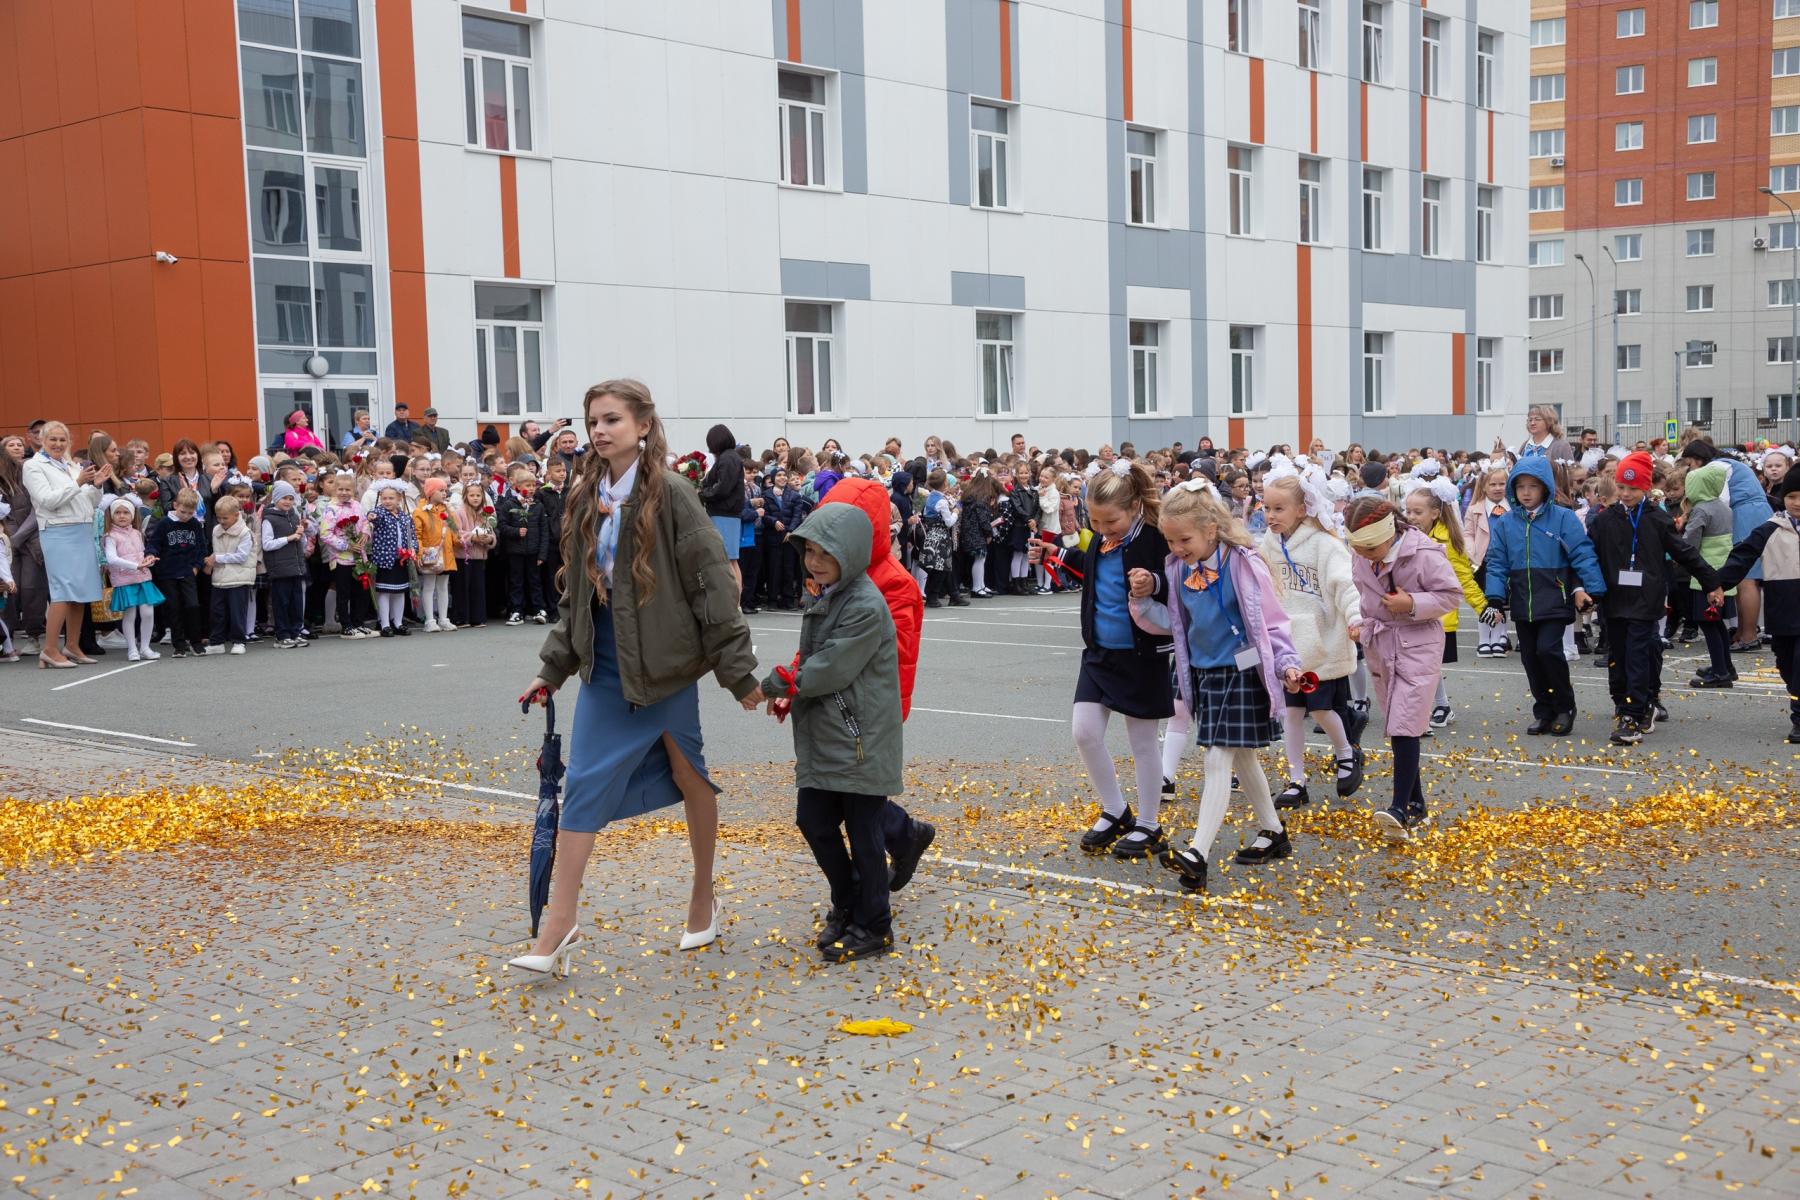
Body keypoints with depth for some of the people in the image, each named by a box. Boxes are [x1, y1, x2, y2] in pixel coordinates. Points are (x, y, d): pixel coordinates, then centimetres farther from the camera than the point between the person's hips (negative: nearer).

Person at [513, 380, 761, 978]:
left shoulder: (669, 493, -12)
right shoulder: (585, 499, 7)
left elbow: (712, 585, -12)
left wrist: (739, 671, -13)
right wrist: (552, 670, 13)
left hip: (667, 661, -5)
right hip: (605, 666, 5)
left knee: (689, 776, 11)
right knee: (584, 786, -1)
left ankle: (704, 897, 31)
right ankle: (558, 927, 1)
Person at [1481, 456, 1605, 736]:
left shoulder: (1563, 518, -5)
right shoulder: (1505, 524, 5)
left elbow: (1582, 555, -6)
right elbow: (1497, 563, 4)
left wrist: (1591, 589, -14)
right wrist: (1496, 598, -5)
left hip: (1554, 601, -4)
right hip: (1522, 604, 4)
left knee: (1548, 649, -16)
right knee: (1530, 657, 9)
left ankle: (1565, 707, 4)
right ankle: (1544, 711, 22)